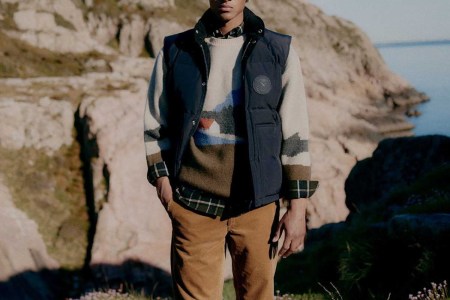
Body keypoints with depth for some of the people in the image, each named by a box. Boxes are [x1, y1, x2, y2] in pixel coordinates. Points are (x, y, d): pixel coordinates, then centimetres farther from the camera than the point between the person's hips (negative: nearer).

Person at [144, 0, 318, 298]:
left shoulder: (279, 52, 1)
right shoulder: (175, 52, 4)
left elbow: (295, 135, 1)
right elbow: (155, 126, 12)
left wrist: (298, 207, -2)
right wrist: (163, 180, -2)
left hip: (256, 203, 0)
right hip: (194, 204, 1)